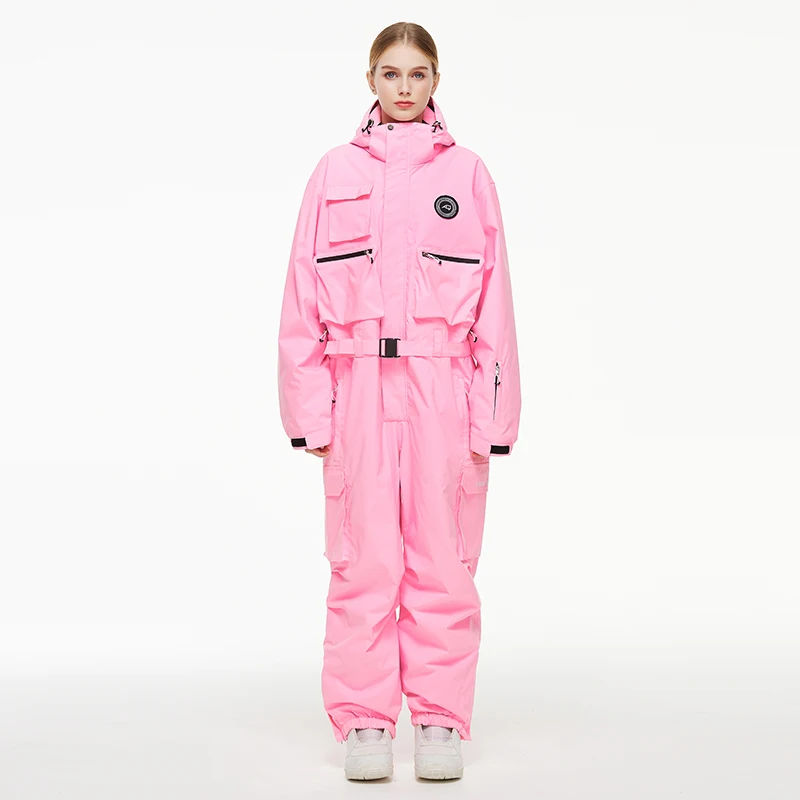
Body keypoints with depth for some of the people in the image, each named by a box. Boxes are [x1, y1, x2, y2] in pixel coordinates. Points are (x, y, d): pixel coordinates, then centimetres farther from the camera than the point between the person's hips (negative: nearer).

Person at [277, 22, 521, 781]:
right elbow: (304, 298, 5)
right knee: (363, 556, 2)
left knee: (442, 555, 3)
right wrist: (310, 405, -2)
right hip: (359, 384, 0)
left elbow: (493, 299, 4)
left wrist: (492, 409, -3)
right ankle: (363, 722, 13)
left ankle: (440, 721, 14)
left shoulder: (466, 173, 6)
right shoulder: (336, 172, 7)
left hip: (443, 385, 0)